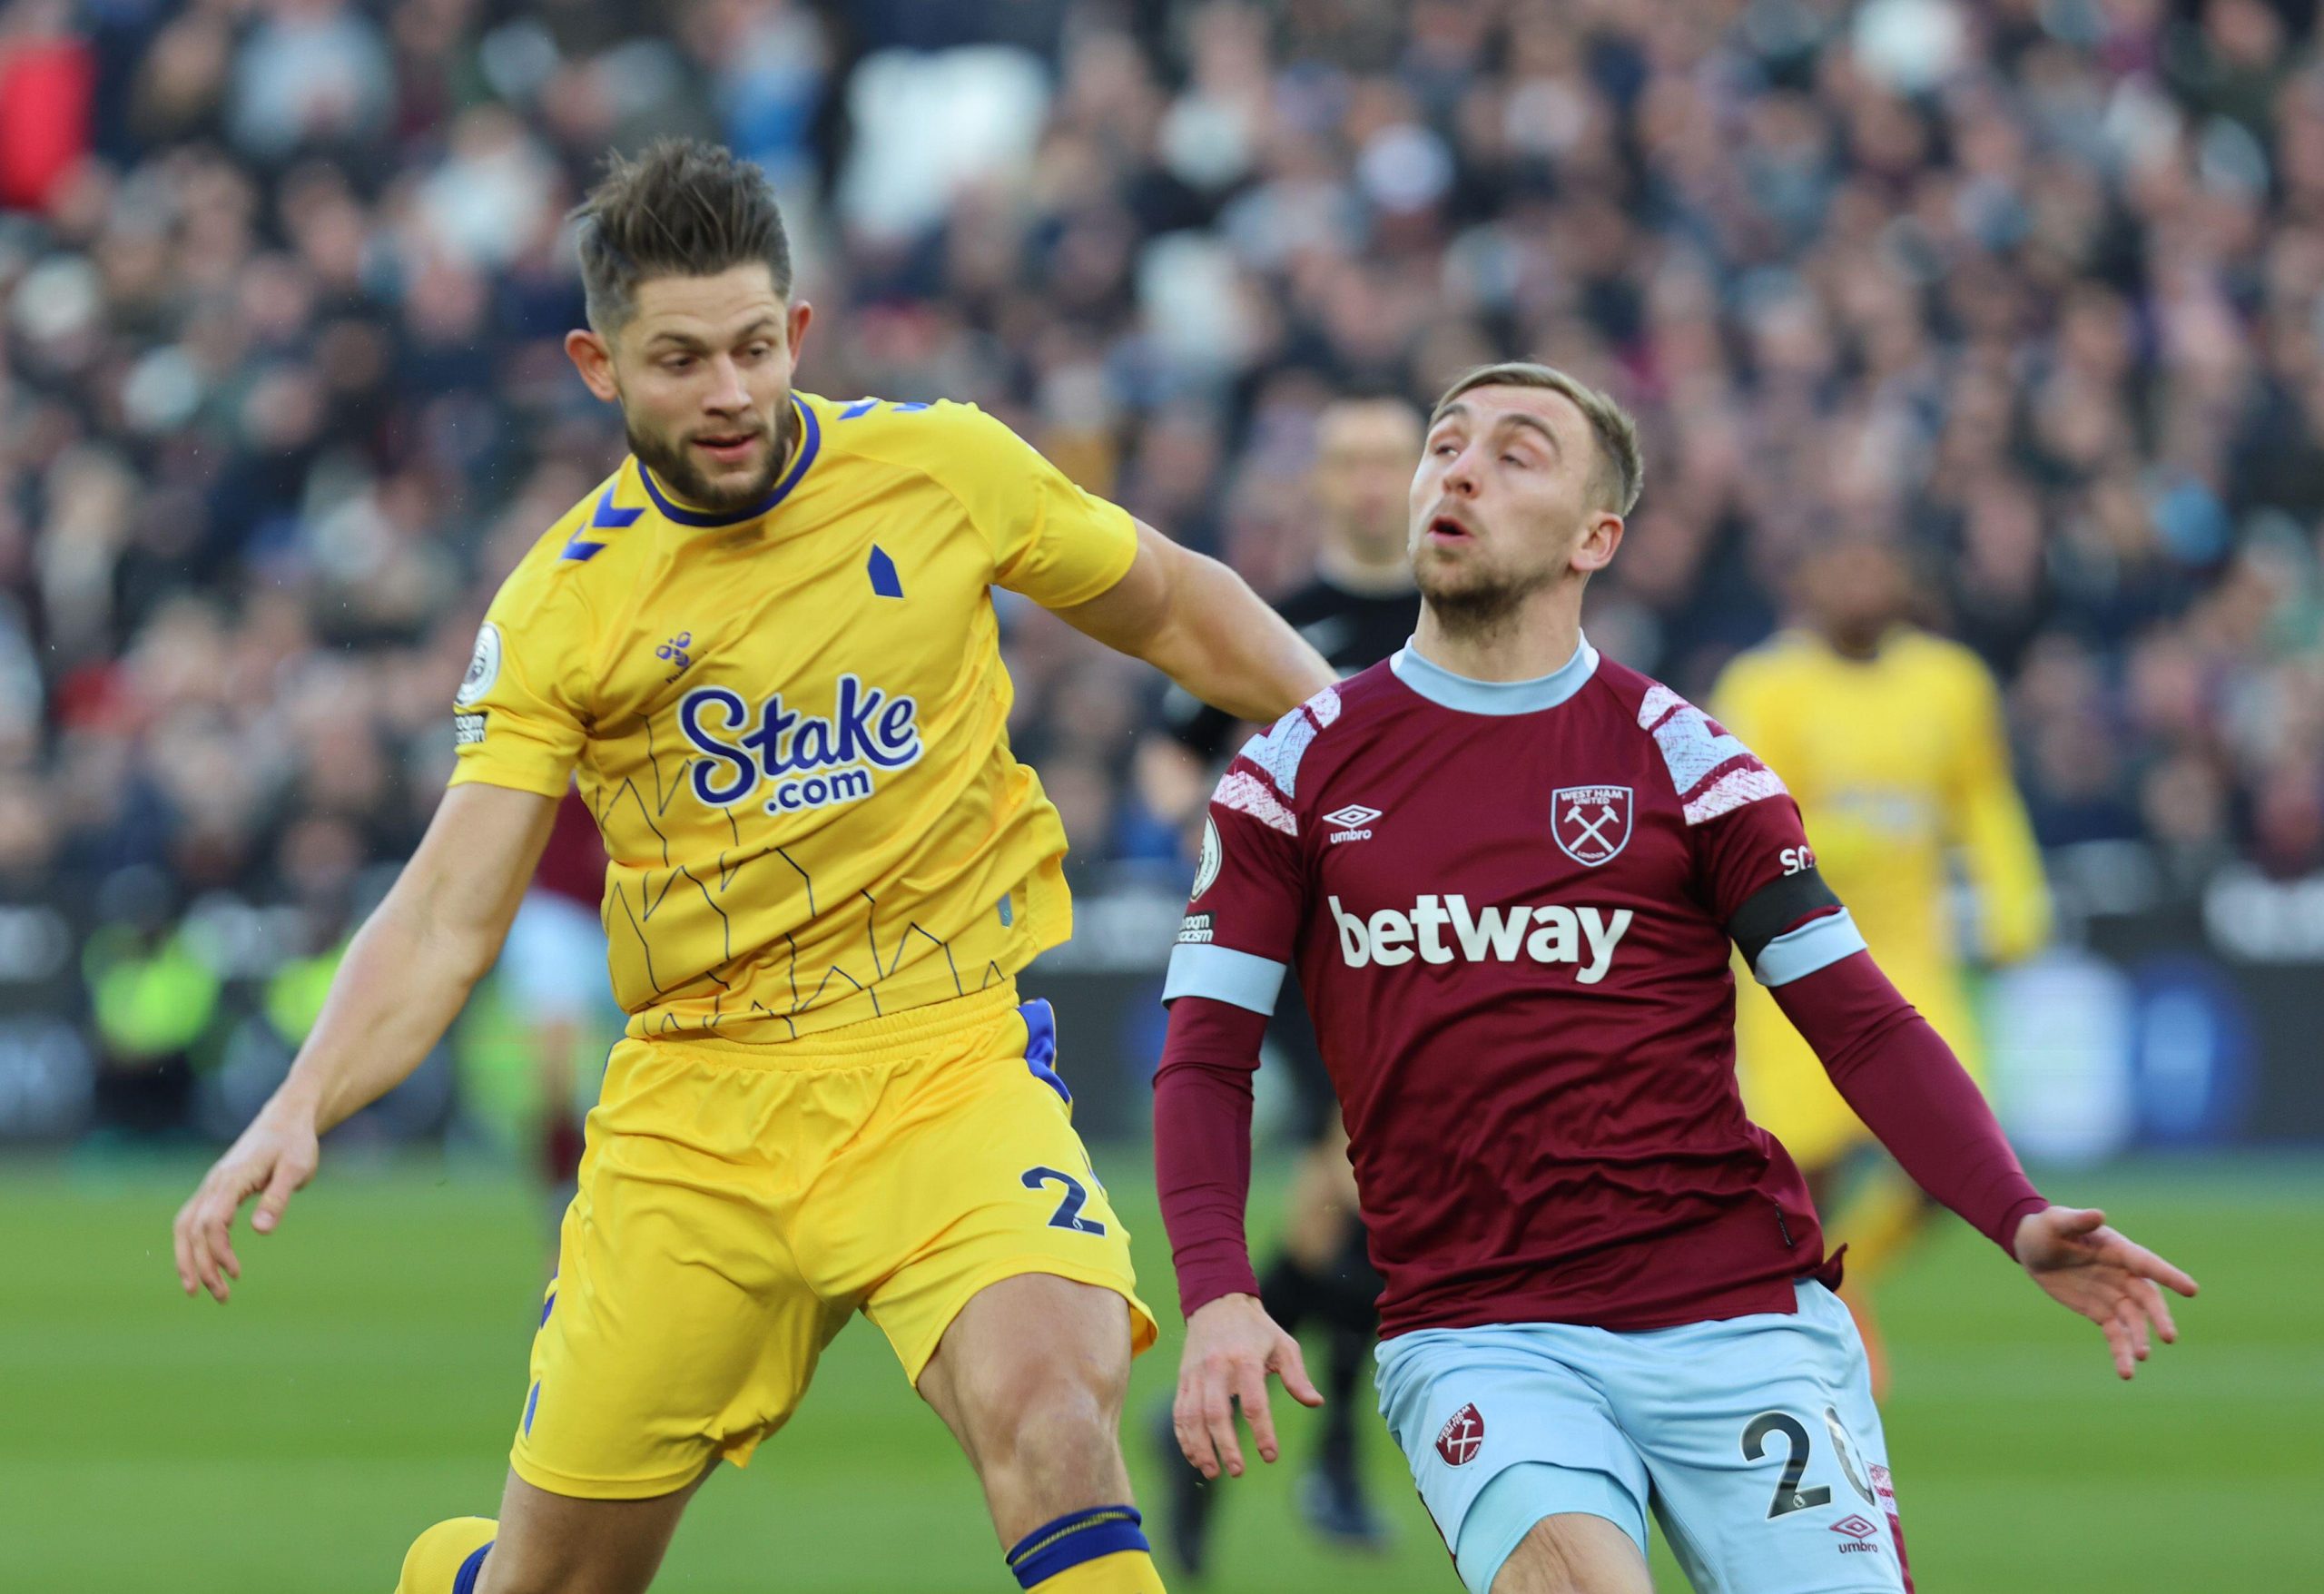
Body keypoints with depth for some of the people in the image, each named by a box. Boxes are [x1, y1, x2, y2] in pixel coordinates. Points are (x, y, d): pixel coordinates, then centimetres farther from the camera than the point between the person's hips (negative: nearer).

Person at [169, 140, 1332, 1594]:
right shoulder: (558, 610, -1)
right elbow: (447, 918, -3)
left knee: (1044, 1403, -31)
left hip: (947, 1059, -1)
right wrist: (298, 1113, -18)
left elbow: (1176, 607, 16)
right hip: (694, 1104, 1)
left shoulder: (946, 467, -1)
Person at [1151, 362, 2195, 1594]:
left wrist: (2021, 1222, -12)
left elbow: (1863, 1028, 3)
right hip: (1473, 1340, -1)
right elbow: (1206, 1062, 6)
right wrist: (1216, 1295, -11)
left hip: (1740, 1319, 1)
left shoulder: (1680, 757, 5)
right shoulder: (1299, 771, 8)